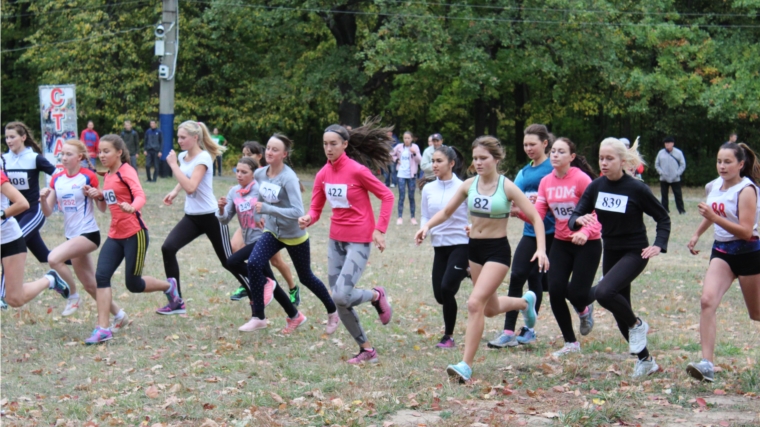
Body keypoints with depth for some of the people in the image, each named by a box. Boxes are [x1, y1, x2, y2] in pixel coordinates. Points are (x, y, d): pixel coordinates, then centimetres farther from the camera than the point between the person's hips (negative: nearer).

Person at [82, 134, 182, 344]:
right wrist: (96, 196, 0)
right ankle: (103, 328, -12)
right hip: (115, 236, 7)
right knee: (101, 276, -11)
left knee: (133, 284, 0)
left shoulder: (126, 172, -11)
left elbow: (140, 195, -27)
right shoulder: (107, 176, 13)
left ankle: (169, 287, 30)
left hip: (135, 234, -7)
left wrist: (132, 207, -50)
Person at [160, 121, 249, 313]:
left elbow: (190, 187, -30)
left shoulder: (203, 158, -17)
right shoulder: (183, 156, 5)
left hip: (211, 216, -7)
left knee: (228, 261, 3)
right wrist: (174, 192, 8)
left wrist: (173, 164, -24)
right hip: (191, 217, 7)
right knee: (168, 248, -13)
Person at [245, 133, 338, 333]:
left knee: (306, 278, 12)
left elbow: (297, 212, -34)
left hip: (294, 236, -5)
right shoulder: (259, 174, -6)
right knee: (253, 264, -20)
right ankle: (259, 318, -13)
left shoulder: (288, 178, -26)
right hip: (272, 232, 5)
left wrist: (267, 209, -37)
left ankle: (332, 311, 38)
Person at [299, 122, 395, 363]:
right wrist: (308, 220, -17)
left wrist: (379, 230, -14)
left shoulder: (357, 171, -15)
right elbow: (316, 208, 6)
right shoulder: (323, 174, 2)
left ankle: (376, 295, 14)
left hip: (359, 240, -7)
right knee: (339, 301, 5)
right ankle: (366, 349, 19)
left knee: (342, 296, -19)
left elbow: (387, 196, -9)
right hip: (336, 239, 7)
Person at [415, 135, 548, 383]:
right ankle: (526, 302, 52)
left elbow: (535, 218, -11)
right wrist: (428, 226, -8)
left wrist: (541, 249, -24)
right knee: (490, 309, 19)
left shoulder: (507, 187, -13)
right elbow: (447, 211, 11)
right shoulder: (469, 185, 0)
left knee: (475, 303, -20)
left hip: (498, 251, -6)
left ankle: (466, 365, -16)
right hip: (474, 249, 6)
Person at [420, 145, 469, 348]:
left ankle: (448, 336, -1)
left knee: (446, 288, -18)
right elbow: (425, 217, 13)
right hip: (439, 246, 5)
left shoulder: (462, 188, -9)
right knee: (439, 294, 5)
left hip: (461, 244, -5)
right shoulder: (428, 189, 5)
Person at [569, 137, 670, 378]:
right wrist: (579, 220, -28)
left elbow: (663, 218, -4)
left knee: (604, 292, -29)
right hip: (610, 253, 6)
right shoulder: (596, 187, -3)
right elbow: (574, 218, -4)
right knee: (621, 315, 10)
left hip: (634, 253, -6)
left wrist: (658, 245, -18)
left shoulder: (636, 189, -15)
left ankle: (636, 325, -3)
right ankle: (645, 361, 27)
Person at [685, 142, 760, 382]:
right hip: (722, 252, 5)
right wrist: (697, 234, 23)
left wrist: (715, 217, -30)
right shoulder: (715, 186, 4)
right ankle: (707, 364, -25)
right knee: (707, 300, -19)